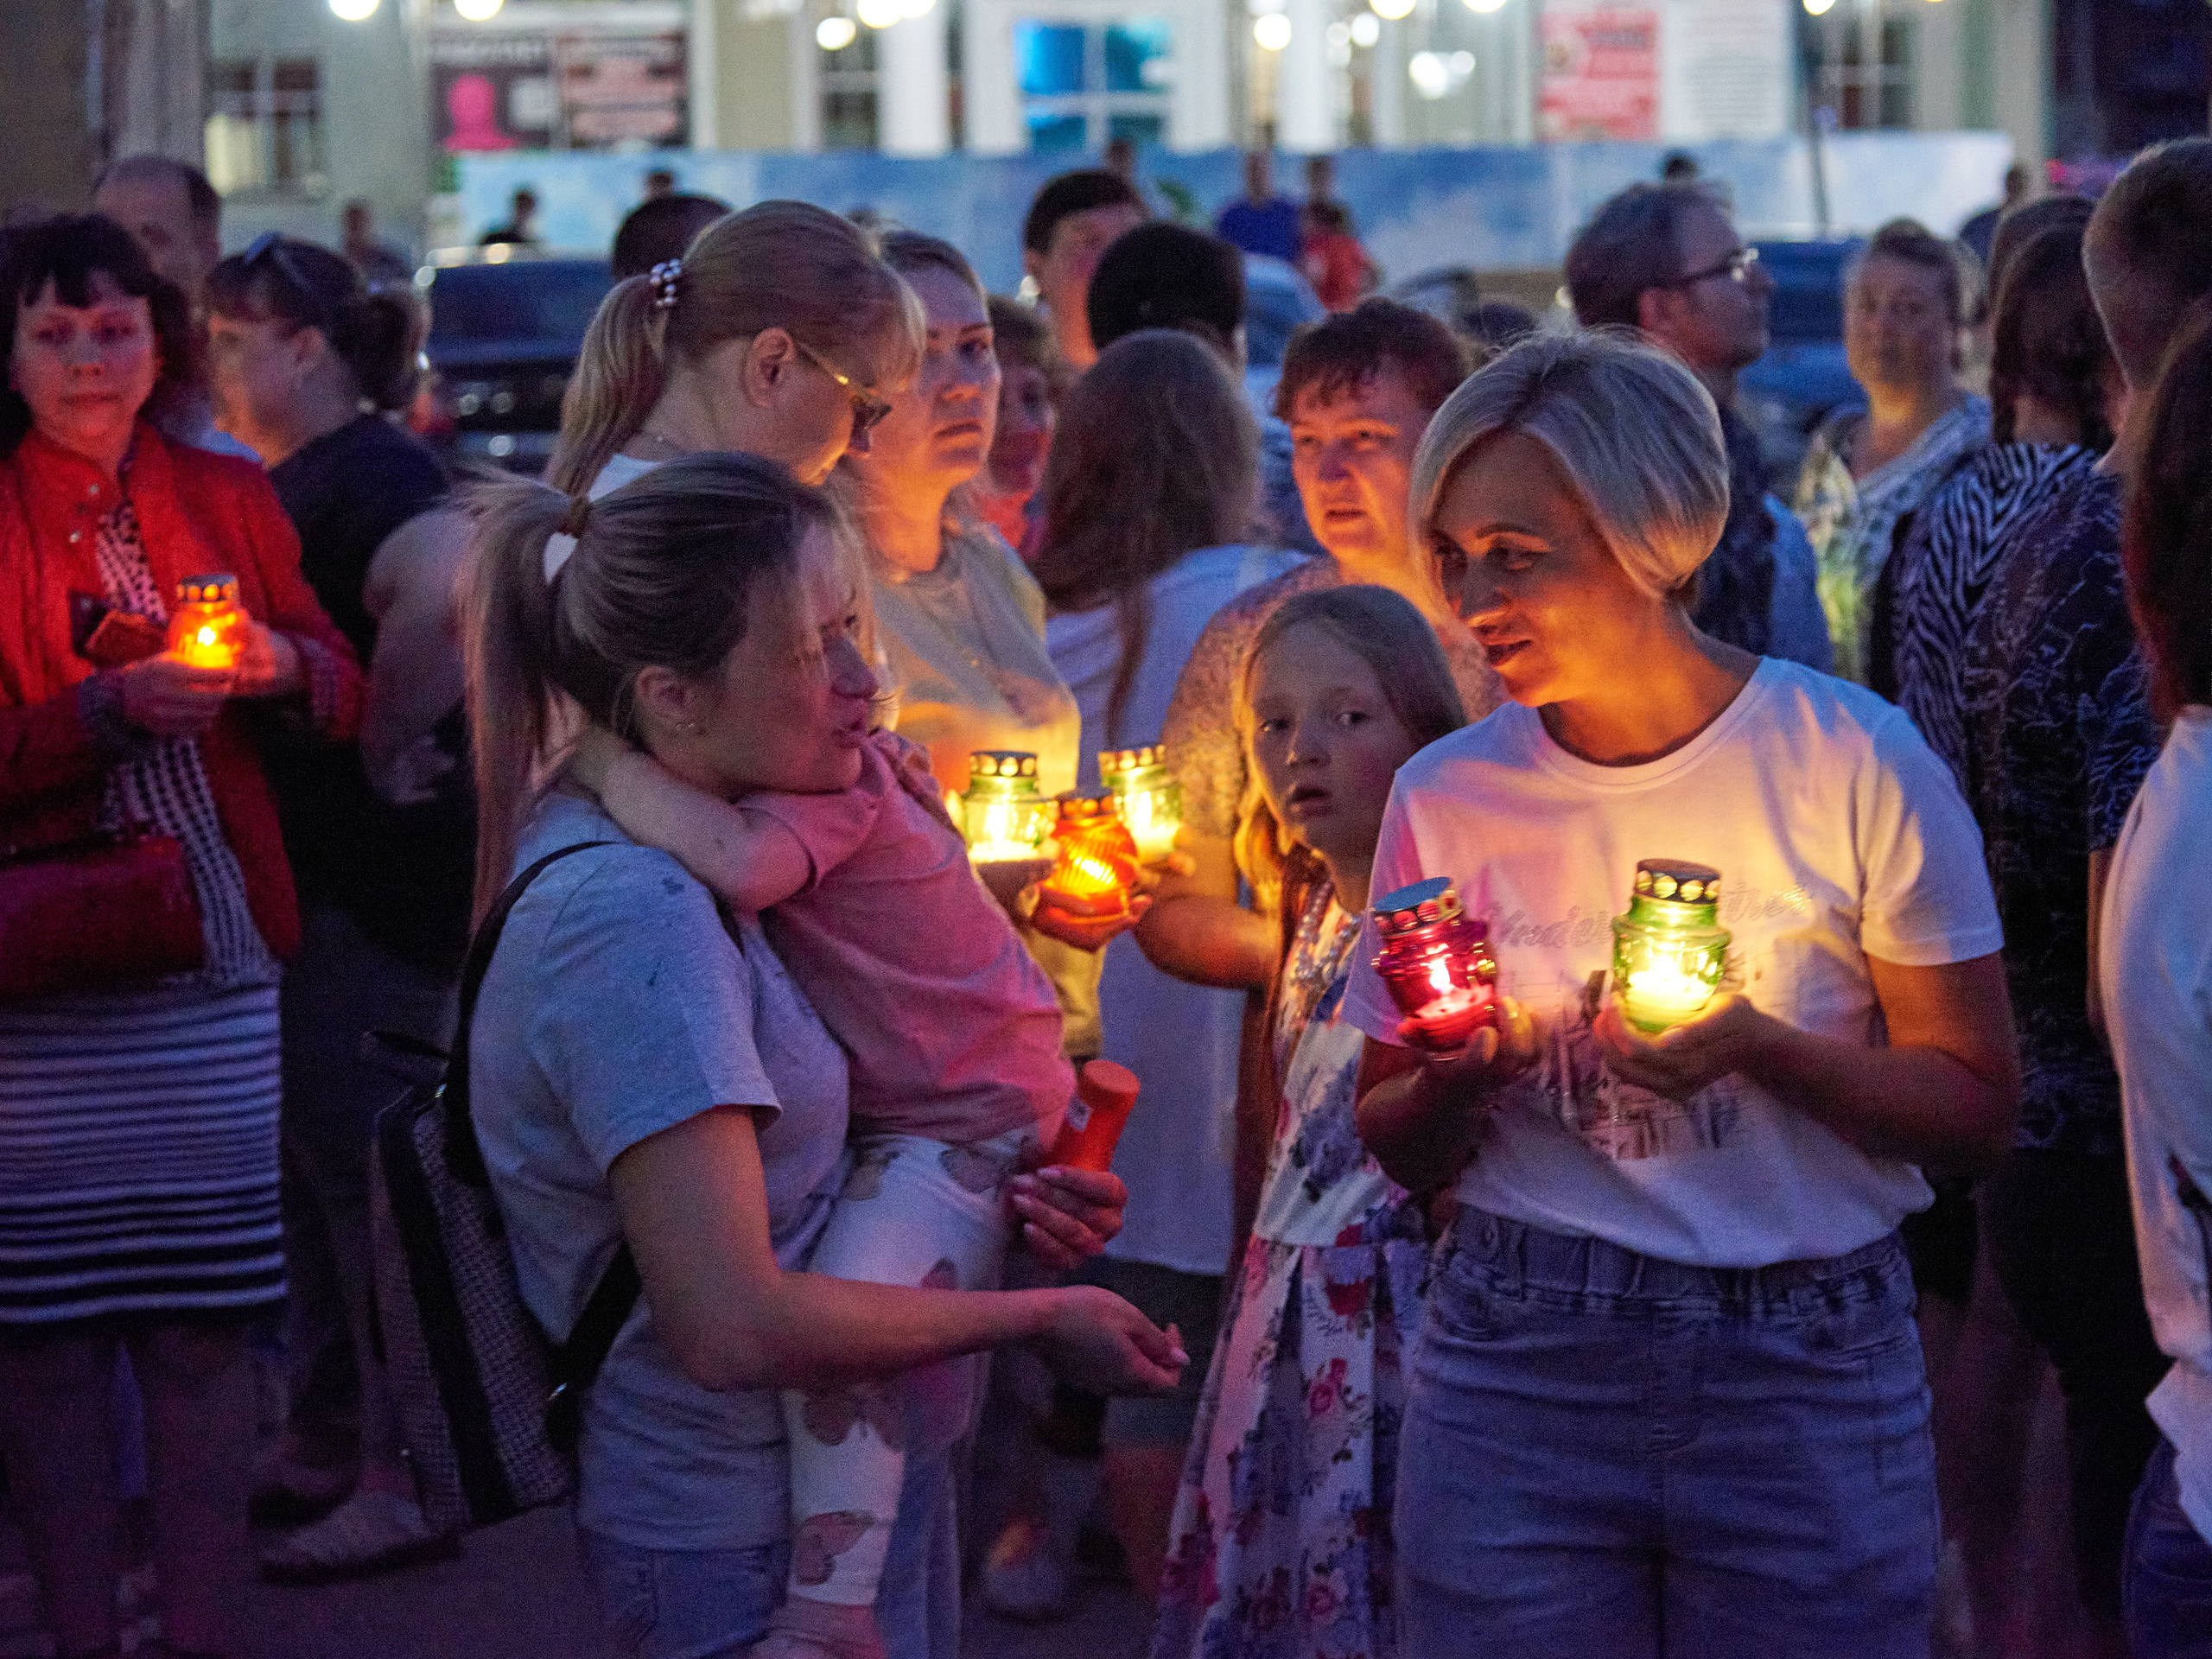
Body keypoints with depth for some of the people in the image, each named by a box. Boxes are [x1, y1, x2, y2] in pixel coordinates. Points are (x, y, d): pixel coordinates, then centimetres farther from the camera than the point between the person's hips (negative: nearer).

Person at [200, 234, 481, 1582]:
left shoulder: (367, 473, -17)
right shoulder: (296, 480, 16)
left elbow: (448, 587, -36)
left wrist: (389, 746, -27)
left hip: (372, 892, -10)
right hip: (313, 876, 11)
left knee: (360, 1166, -5)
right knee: (314, 1161, 16)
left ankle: (401, 1481, 2)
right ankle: (327, 1444, 27)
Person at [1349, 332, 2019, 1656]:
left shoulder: (1854, 763, -6)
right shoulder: (1445, 798, 2)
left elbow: (1978, 1110, -4)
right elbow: (1404, 1153, 10)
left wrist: (1756, 1045, -20)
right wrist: (1456, 1082, -12)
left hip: (1812, 1375, -2)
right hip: (1516, 1375, 2)